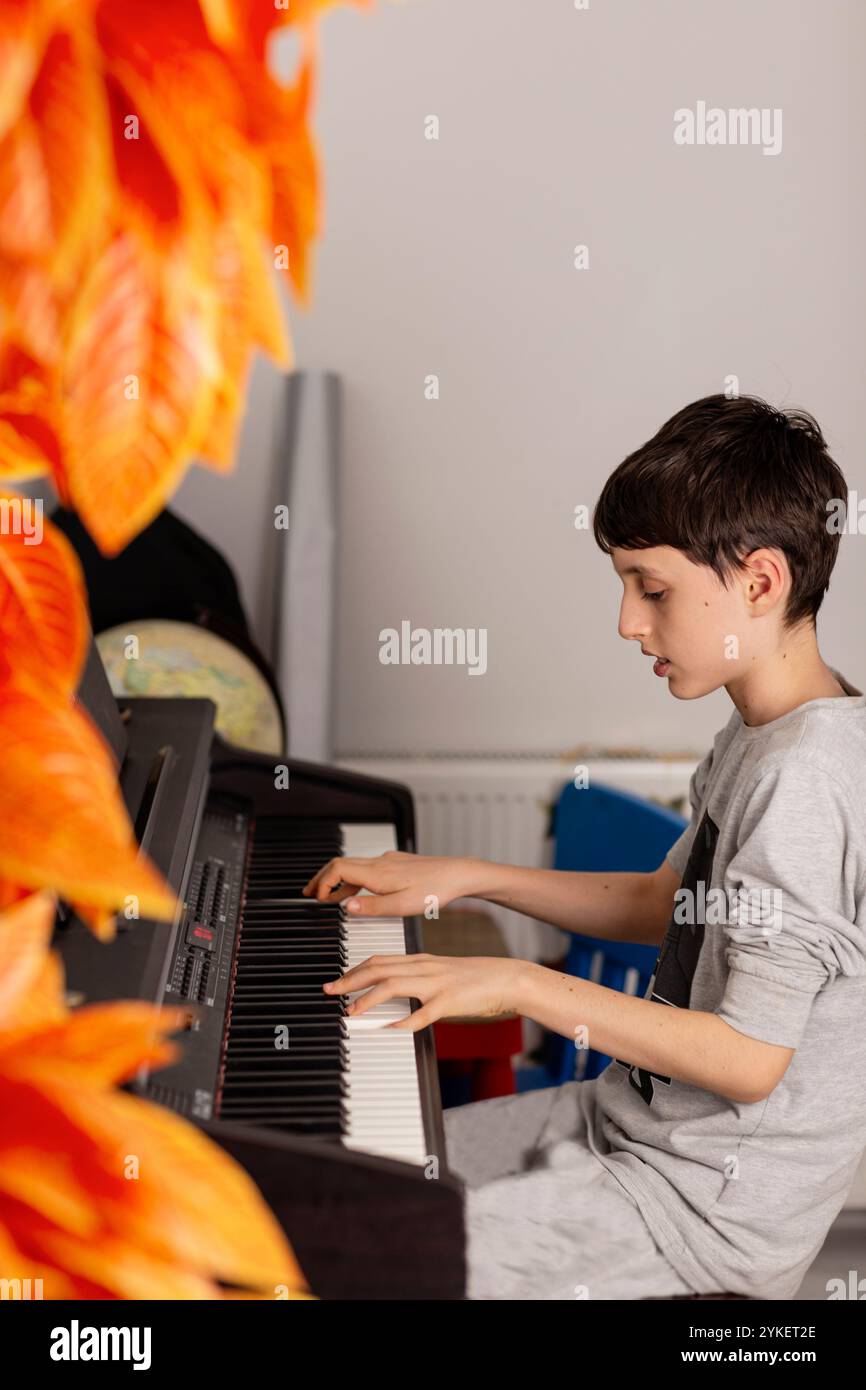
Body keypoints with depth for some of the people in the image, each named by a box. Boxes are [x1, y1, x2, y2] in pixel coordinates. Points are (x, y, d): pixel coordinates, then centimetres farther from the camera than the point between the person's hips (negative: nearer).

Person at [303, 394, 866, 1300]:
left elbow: (750, 1059, -26)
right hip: (638, 1117, 9)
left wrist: (521, 985, -22)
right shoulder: (761, 734, 5)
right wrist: (466, 877, 11)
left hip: (717, 1202, -9)